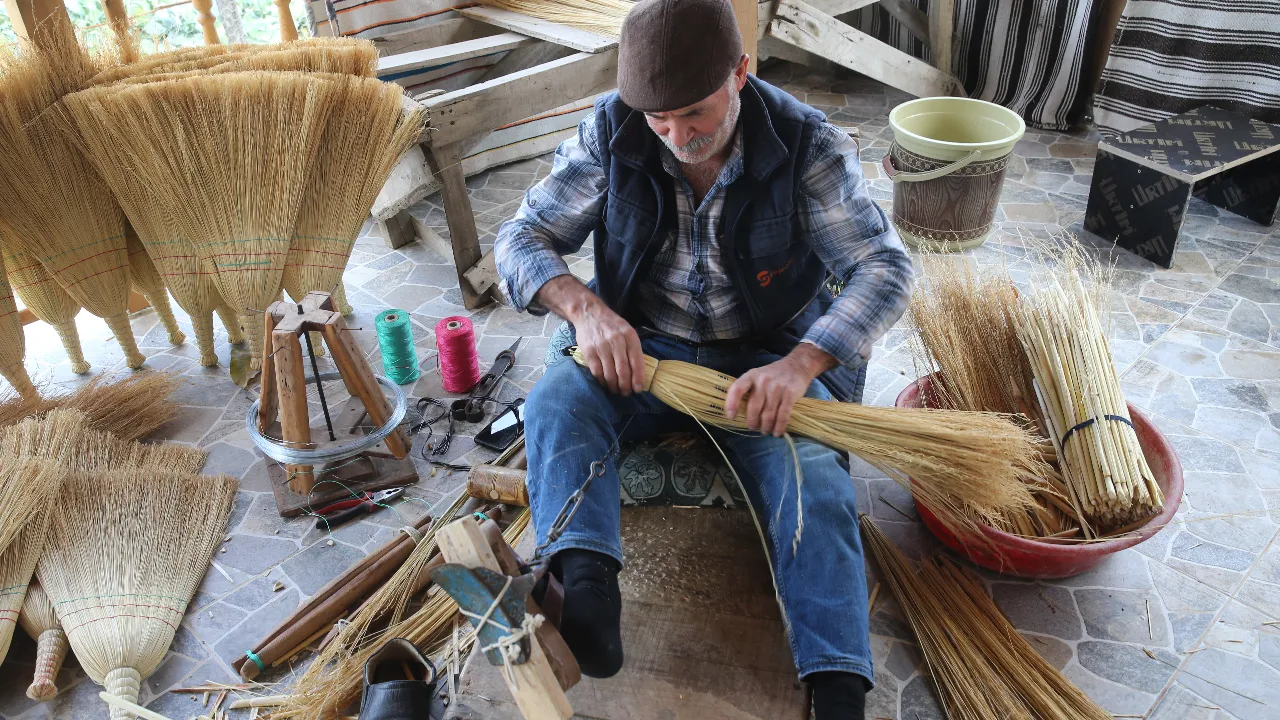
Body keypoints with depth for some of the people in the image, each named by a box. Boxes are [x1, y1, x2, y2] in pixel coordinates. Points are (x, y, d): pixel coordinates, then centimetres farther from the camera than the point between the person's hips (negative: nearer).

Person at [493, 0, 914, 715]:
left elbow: (886, 266, -14)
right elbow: (523, 238, -5)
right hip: (640, 349, 2)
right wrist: (584, 307, -27)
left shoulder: (808, 144, -12)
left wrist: (799, 365, -31)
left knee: (813, 478, -28)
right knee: (558, 399, -28)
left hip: (769, 356, -1)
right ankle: (587, 592, -43)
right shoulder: (611, 132, -8)